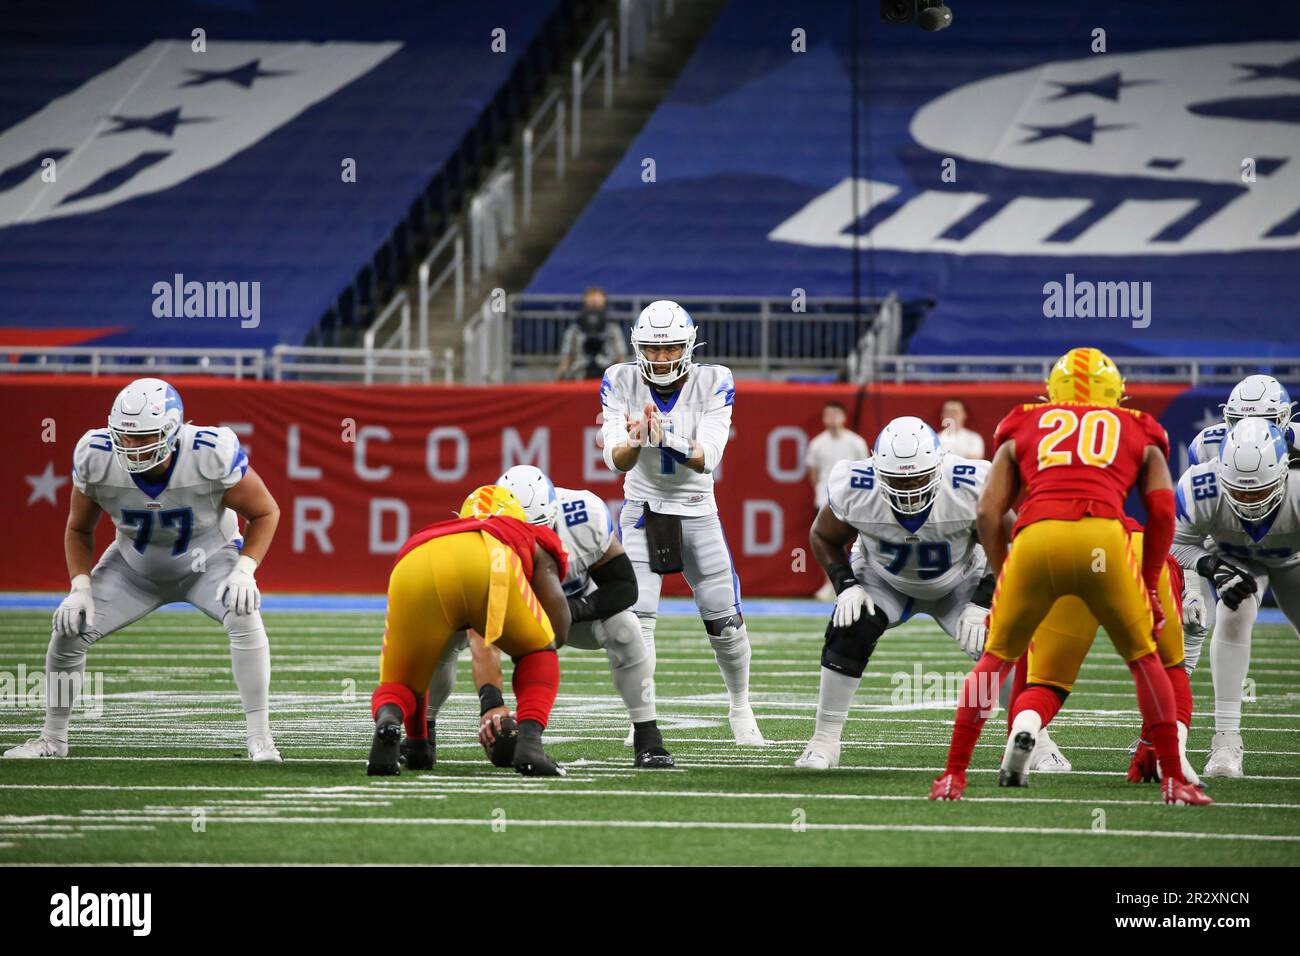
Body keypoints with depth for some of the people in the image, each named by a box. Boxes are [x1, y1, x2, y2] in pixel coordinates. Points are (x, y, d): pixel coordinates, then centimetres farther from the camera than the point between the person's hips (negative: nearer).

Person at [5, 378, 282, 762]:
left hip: (208, 561, -3)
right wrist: (80, 588, -18)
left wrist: (244, 572, -29)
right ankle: (52, 739, 13)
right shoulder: (96, 459, -26)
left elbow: (265, 513, -16)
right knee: (69, 629, -9)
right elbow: (79, 529, -5)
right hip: (135, 567, 3)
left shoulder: (213, 455, -34)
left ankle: (259, 737, -22)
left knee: (244, 617, -31)